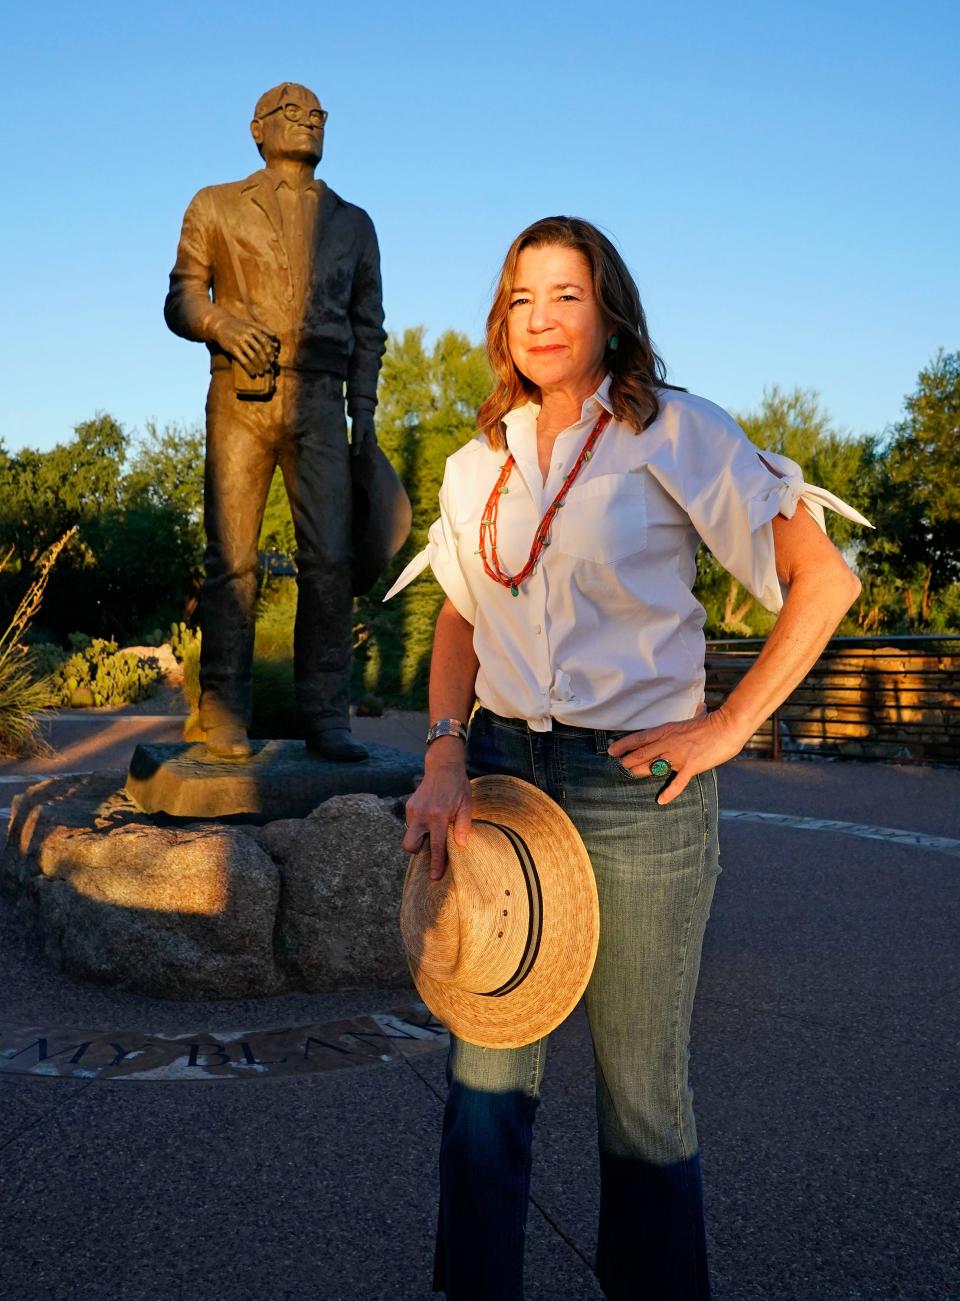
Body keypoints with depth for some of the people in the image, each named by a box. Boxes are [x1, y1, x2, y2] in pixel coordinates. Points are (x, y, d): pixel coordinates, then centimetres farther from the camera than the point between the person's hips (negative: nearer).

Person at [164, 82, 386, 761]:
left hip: (319, 401, 2)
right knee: (232, 560, -5)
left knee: (330, 559, -8)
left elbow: (368, 324, 20)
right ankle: (223, 713, 0)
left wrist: (364, 409, 7)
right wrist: (222, 324, -12)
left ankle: (326, 716, -3)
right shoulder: (216, 207, 17)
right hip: (239, 399, -1)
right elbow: (181, 302, 11)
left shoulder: (353, 222, 23)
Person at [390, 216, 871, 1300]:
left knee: (642, 1090, 7)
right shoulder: (479, 465, 10)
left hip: (637, 789, -4)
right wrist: (444, 757, 0)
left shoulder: (676, 434, -4)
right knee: (484, 1072, 8)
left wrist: (726, 727, -11)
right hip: (499, 773, 4)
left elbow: (822, 578, -5)